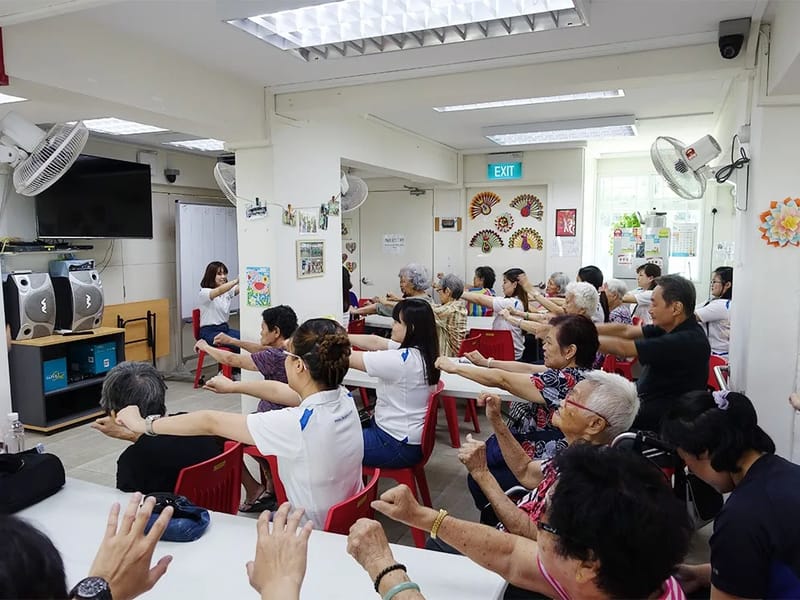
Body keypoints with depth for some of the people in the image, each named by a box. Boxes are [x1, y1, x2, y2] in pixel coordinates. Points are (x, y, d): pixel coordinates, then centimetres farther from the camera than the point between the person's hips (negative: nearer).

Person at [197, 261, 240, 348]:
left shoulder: (227, 290, 10)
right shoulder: (204, 292, -9)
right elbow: (219, 291, -31)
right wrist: (236, 280, -45)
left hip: (225, 328, 7)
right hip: (209, 332, -6)